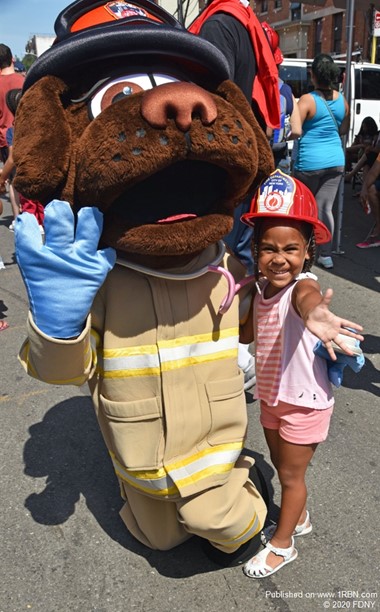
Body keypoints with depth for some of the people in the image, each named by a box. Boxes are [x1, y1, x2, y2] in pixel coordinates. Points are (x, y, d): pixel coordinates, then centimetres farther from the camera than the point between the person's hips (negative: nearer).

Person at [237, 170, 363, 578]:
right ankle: (298, 519, 52)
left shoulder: (302, 284, -27)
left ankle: (282, 545, 36)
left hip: (304, 402, -7)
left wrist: (314, 314, -77)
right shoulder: (259, 288, -5)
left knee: (291, 474, 12)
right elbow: (247, 332, 10)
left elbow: (307, 297, -54)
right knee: (280, 464, 25)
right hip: (271, 396, 7)